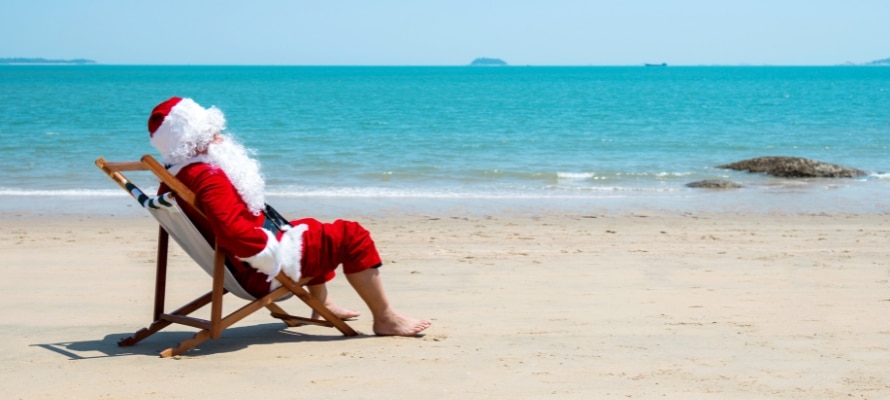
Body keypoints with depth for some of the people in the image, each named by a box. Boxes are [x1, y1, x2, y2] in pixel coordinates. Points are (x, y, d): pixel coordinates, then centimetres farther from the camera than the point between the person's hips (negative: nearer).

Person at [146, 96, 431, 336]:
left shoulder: (176, 176, 5)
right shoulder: (207, 176, -27)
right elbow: (234, 233, -40)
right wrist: (273, 250, -25)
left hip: (244, 267, 11)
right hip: (262, 273, -11)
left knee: (313, 230, 35)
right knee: (352, 236, -7)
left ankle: (322, 304, 43)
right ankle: (385, 319, 0)